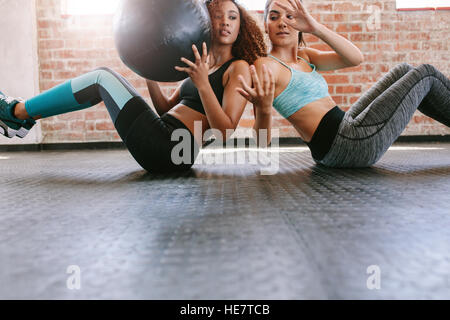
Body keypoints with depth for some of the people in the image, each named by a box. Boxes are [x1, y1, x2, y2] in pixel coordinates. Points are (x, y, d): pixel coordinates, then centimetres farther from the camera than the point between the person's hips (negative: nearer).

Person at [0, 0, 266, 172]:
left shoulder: (239, 67, -3)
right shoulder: (203, 65, 20)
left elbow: (226, 131, -16)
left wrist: (203, 85, -26)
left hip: (174, 149, -8)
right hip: (161, 143, 8)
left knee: (103, 77, -6)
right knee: (104, 78, 10)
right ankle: (22, 121, 16)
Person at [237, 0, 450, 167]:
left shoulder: (305, 57, 14)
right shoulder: (265, 66, -11)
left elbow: (356, 58, -2)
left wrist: (315, 27, -13)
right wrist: (263, 109, -38)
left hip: (347, 128, 9)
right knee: (425, 74, 3)